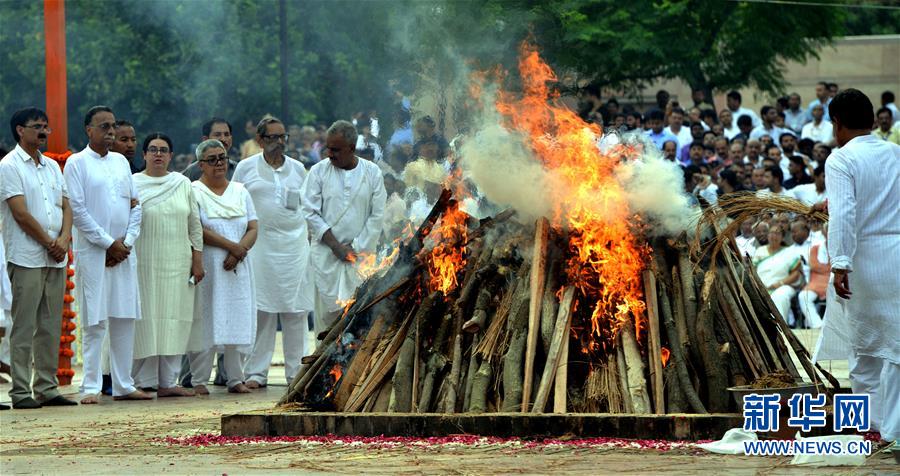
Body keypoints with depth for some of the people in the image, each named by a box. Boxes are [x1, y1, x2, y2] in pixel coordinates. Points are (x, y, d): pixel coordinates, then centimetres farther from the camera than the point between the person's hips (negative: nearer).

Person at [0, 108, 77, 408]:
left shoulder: (52, 166, 17)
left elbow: (66, 206, 13)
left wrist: (64, 239, -5)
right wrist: (49, 243, -8)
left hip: (56, 259, 7)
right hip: (26, 257, -7)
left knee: (51, 327, 7)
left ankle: (47, 388, 12)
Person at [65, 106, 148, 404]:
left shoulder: (121, 162, 14)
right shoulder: (77, 163, -2)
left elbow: (136, 206, 13)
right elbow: (77, 210, -9)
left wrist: (127, 242, -2)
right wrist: (109, 244, -11)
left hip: (124, 253, 5)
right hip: (92, 253, -5)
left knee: (125, 320, 5)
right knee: (95, 322, -6)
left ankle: (124, 385, 11)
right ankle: (91, 387, -2)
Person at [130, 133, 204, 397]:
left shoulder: (183, 184, 12)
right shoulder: (133, 184, 1)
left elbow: (195, 224, 14)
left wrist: (198, 259, 9)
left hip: (178, 264, 4)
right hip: (144, 263, -4)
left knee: (174, 322, 2)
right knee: (146, 319, -5)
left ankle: (167, 382, 6)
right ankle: (143, 382, -2)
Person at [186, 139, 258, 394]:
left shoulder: (240, 191, 15)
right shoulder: (194, 192, 0)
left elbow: (253, 229, 9)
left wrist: (238, 253, -9)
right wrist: (232, 245, -13)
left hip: (237, 268, 4)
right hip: (206, 267, -4)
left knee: (237, 321, 1)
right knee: (205, 323, -6)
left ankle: (235, 378, 6)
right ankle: (199, 380, -2)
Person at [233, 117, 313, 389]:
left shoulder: (297, 169, 13)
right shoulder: (246, 168, 6)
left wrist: (308, 233, 10)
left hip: (294, 244, 2)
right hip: (259, 245, -2)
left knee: (295, 311, 0)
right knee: (260, 310, -4)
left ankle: (296, 372, 6)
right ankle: (256, 372, 0)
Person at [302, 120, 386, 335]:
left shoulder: (372, 172, 3)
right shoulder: (319, 171, 2)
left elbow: (377, 215, 3)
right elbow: (310, 213, -1)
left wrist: (356, 248, -4)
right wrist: (336, 246, -7)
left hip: (361, 252, 0)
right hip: (326, 253, 0)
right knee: (327, 310, -6)